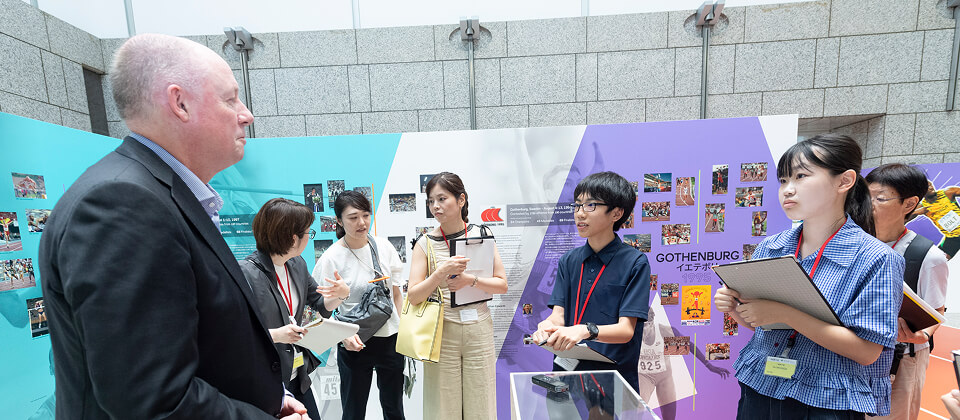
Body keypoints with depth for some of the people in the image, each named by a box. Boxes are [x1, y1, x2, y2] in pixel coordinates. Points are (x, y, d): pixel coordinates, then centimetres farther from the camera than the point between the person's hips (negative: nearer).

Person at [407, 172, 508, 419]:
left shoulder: (480, 235, 0)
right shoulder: (426, 243, -3)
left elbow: (502, 285, 0)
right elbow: (413, 297, -6)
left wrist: (470, 280, -16)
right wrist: (442, 272, -20)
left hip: (479, 330, 1)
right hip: (442, 331, -1)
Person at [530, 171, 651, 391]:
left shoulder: (635, 262, -5)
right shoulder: (569, 260, 8)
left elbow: (626, 330, -10)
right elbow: (558, 314, 3)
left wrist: (586, 330, -27)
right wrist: (548, 326, -19)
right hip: (567, 369, 3)